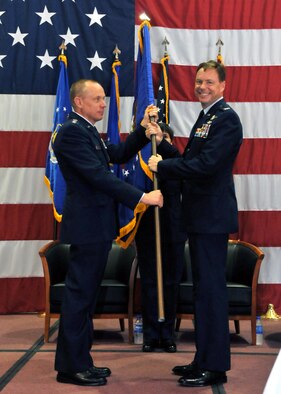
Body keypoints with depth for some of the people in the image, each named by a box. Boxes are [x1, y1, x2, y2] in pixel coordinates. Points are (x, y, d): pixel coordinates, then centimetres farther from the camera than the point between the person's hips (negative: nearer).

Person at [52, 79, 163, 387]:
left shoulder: (87, 131, 17)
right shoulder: (72, 132, -15)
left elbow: (119, 155, 19)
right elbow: (99, 175, -22)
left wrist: (143, 129, 7)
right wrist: (142, 197, -21)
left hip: (96, 225, 10)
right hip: (87, 224, -10)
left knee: (84, 294, 13)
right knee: (80, 294, -4)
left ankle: (77, 361, 22)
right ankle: (71, 367, 4)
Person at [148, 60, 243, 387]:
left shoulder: (226, 118, -13)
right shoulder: (205, 118, 19)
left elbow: (204, 164, -24)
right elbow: (189, 161, 19)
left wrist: (160, 167, -15)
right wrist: (160, 141, 8)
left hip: (212, 216, -10)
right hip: (200, 216, 10)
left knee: (210, 289, -5)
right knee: (204, 288, 15)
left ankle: (215, 367, 3)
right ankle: (204, 360, 25)